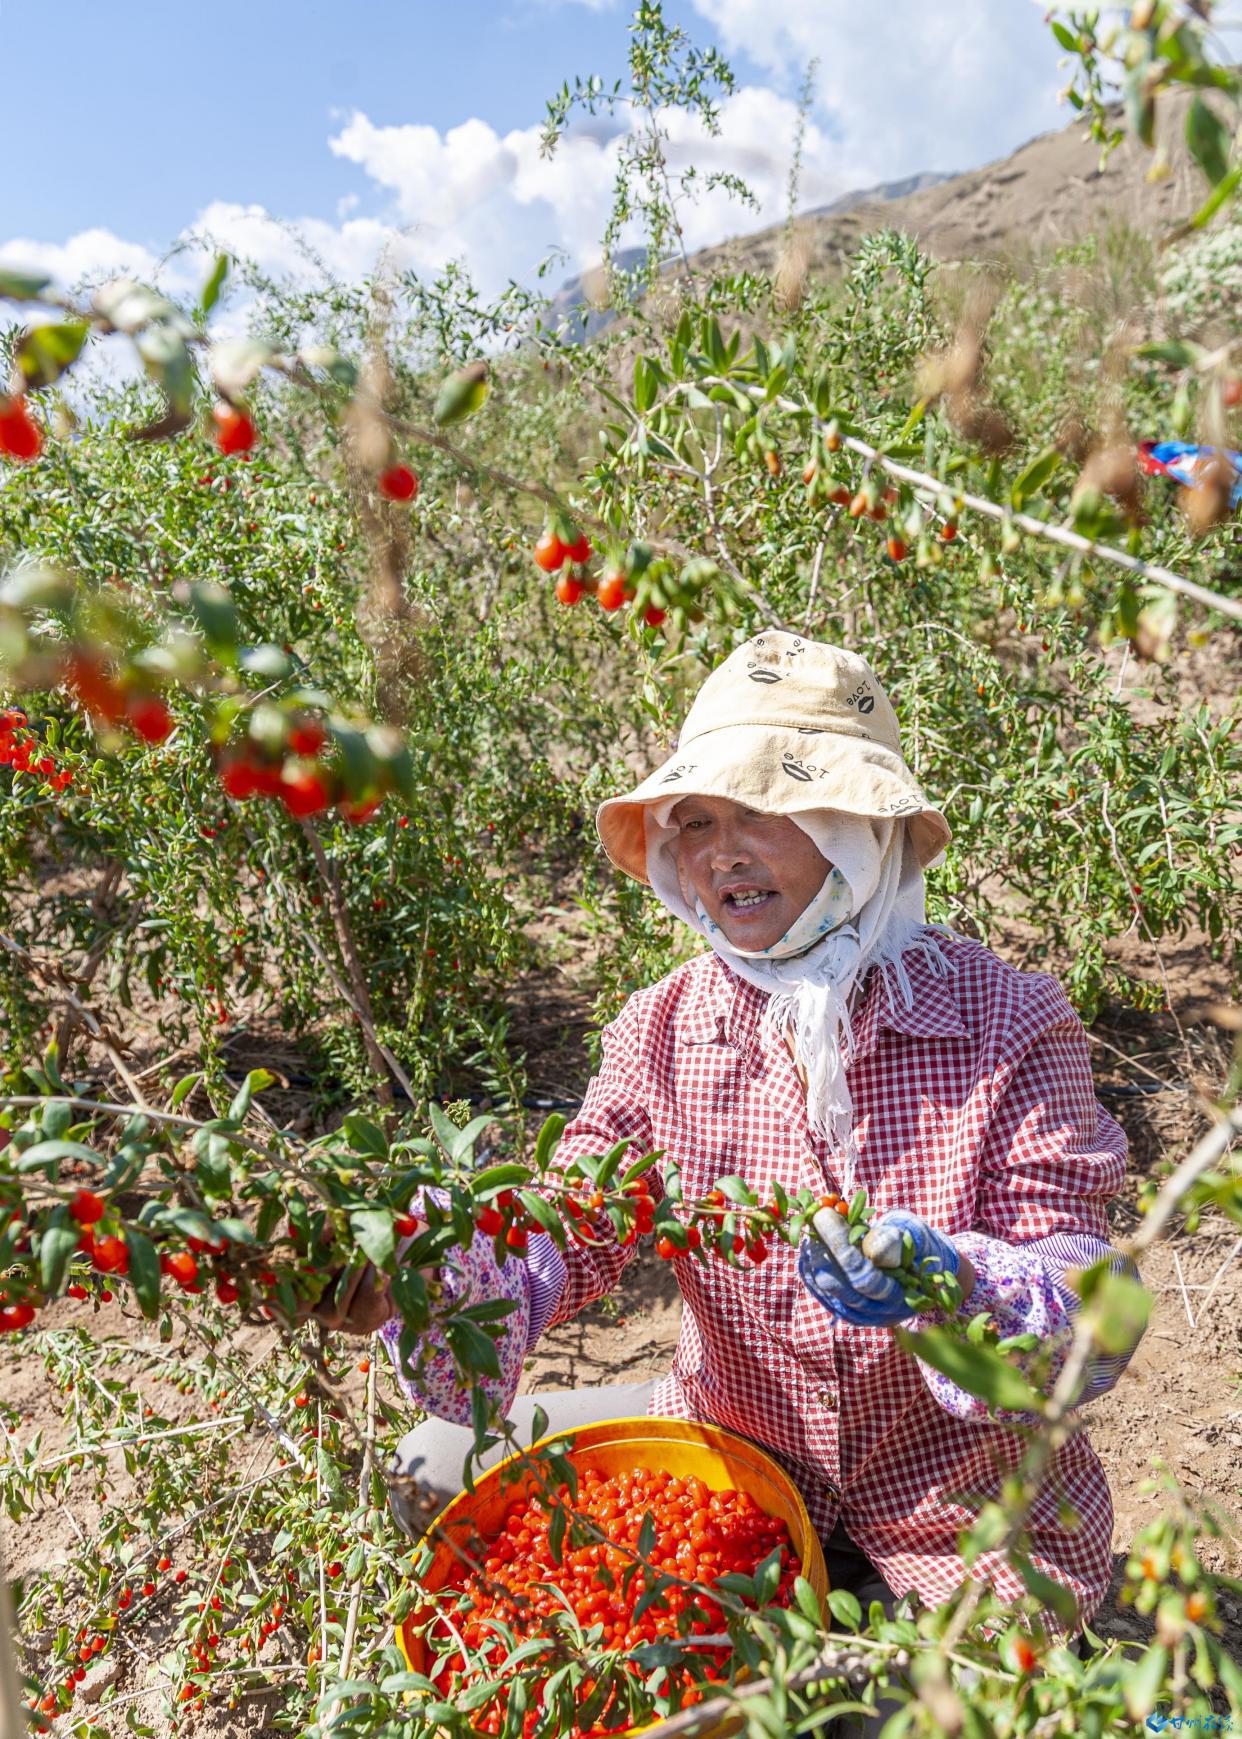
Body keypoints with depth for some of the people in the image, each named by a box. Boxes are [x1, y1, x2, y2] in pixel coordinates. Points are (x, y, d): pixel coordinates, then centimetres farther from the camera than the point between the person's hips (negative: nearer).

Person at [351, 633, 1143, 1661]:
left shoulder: (1005, 1027, -17)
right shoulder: (662, 1032, -8)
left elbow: (1091, 1309, -19)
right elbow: (574, 1212, -15)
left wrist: (949, 1281, -40)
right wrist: (484, 1281, -36)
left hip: (963, 1524, -3)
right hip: (731, 1453, 4)